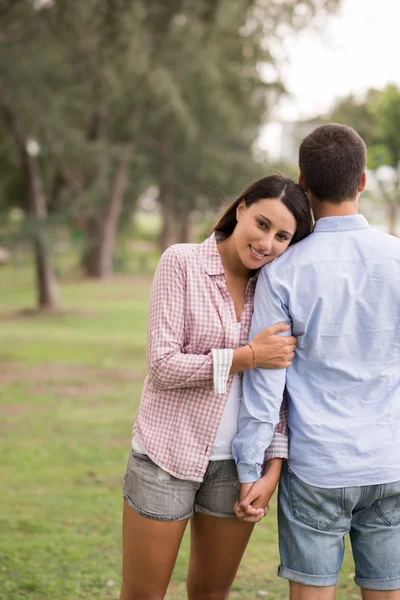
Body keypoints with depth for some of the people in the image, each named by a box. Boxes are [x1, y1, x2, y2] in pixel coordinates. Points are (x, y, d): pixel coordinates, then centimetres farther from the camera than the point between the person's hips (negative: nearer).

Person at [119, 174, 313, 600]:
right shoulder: (182, 262, -10)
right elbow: (163, 365, -16)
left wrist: (274, 464, -6)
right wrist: (249, 356, -20)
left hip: (236, 464, 4)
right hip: (169, 456, -4)